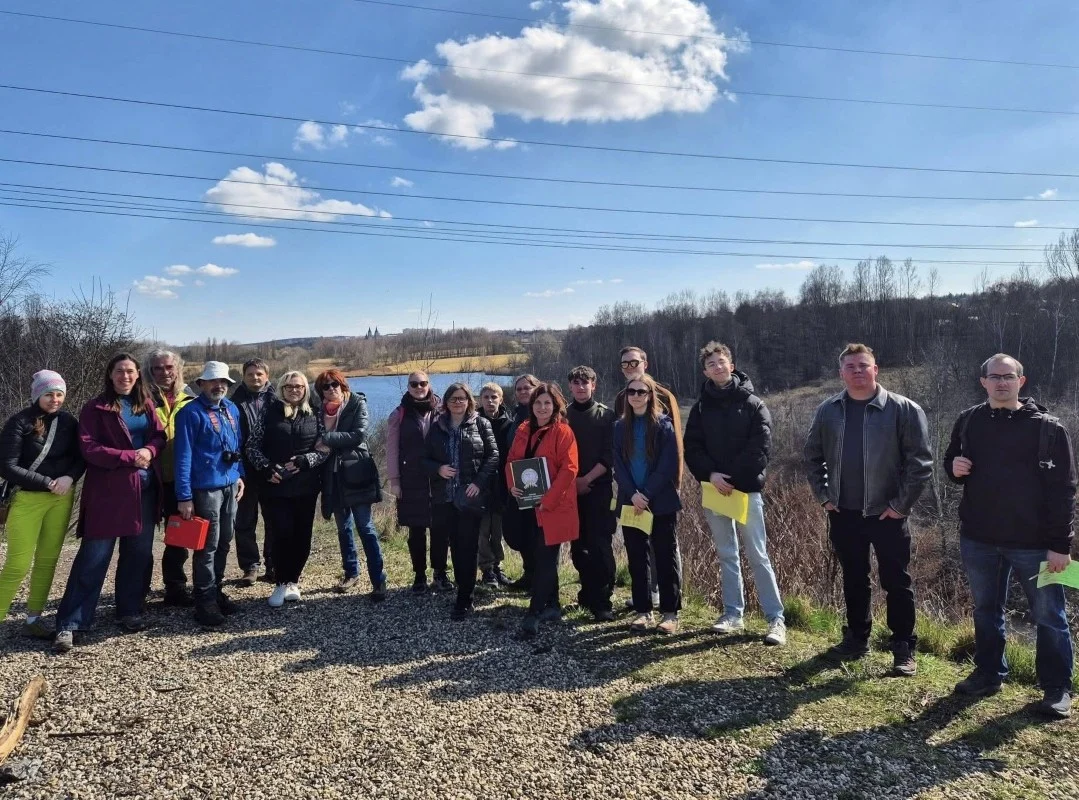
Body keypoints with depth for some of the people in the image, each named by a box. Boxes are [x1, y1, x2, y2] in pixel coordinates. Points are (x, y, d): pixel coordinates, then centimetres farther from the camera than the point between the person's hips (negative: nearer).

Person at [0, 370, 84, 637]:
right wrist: (48, 482, -15)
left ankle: (33, 617, 21)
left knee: (48, 560, 9)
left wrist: (70, 477, -13)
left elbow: (80, 457, 7)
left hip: (61, 499, 4)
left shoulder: (68, 421, 1)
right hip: (27, 499, -4)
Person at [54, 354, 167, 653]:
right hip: (108, 491, -4)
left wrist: (149, 451, -13)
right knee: (93, 557, -3)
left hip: (144, 488, 5)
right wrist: (129, 457, -19)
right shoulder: (95, 408, -2)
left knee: (139, 553, 11)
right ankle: (69, 624, 4)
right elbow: (89, 448, -10)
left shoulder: (146, 405, 11)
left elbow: (160, 437, 9)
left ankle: (130, 611, 25)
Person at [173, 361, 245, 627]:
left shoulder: (232, 409, 10)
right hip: (206, 488, -6)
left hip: (230, 485, 7)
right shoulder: (191, 412, -10)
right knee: (207, 546, -2)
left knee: (224, 543, 14)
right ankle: (205, 602, 8)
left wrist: (240, 476, 13)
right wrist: (184, 497, -16)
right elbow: (183, 455, -13)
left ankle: (216, 591, 27)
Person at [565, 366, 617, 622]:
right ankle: (589, 591, 23)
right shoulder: (563, 415, 8)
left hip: (599, 488, -3)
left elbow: (610, 455, -4)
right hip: (570, 489, 3)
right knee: (578, 545, 8)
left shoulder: (606, 415, 2)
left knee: (600, 545, -7)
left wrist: (587, 479, -10)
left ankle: (602, 601, -3)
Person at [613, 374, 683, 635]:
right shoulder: (620, 427, 9)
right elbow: (618, 465, 2)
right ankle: (643, 611, 16)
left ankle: (670, 612, 9)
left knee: (666, 556, 2)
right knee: (636, 558, 7)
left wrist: (647, 495, -15)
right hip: (630, 502, 4)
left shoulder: (664, 424, -2)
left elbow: (668, 466, -9)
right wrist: (633, 494, -12)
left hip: (661, 503, -3)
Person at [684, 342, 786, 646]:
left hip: (746, 490, -3)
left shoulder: (753, 404, -1)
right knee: (727, 555, 11)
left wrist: (732, 479, -13)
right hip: (714, 490, 4)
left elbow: (759, 449, -8)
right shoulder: (701, 407, 9)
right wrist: (710, 475, -12)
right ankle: (733, 614, 20)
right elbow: (692, 448, 4)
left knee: (758, 555, -3)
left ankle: (776, 619, 4)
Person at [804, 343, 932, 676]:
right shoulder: (828, 410, 3)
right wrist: (823, 495, 5)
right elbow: (813, 455, 13)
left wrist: (901, 504, -11)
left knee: (896, 583, 5)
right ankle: (857, 638, 31)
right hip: (844, 514, 4)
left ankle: (904, 649, 18)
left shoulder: (903, 410, -9)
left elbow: (920, 461, -9)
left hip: (886, 514, -4)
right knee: (854, 580, 16)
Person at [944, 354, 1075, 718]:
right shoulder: (968, 422, 4)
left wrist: (1060, 544, -14)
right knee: (985, 611, 16)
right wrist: (954, 468, -8)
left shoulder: (1047, 428, -8)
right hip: (978, 538, 4)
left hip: (1033, 541, -4)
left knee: (1049, 616, 8)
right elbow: (950, 462, 18)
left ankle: (1057, 688, 23)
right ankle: (989, 674, 32)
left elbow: (1063, 490, -10)